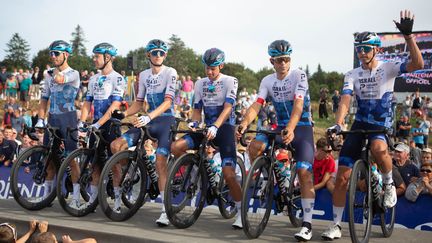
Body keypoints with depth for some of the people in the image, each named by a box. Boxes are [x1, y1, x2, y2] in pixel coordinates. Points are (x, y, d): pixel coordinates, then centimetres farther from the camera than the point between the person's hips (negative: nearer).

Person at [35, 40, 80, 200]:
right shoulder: (49, 76, 14)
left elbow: (60, 79, -27)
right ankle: (47, 192, 15)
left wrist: (55, 70, -5)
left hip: (68, 118, -6)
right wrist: (40, 119, 3)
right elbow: (44, 99, 14)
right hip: (52, 118, 6)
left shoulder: (73, 74, -5)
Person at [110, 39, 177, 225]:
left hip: (167, 121, -6)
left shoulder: (170, 73, -6)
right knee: (116, 145, -10)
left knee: (160, 161, -21)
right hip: (149, 121, 6)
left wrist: (148, 117, -30)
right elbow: (138, 103, 14)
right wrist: (123, 114, -4)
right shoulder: (143, 75, 12)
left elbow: (168, 102, -17)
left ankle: (165, 210, -20)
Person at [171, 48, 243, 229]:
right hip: (207, 128, 5)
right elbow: (197, 110, 11)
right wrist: (193, 123, -12)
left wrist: (215, 127, -32)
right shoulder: (200, 83, 11)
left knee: (228, 174, -16)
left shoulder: (230, 81, -4)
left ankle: (241, 211, 3)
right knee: (176, 147, -20)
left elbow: (227, 108, -17)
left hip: (225, 128, -5)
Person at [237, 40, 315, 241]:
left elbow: (298, 105, -26)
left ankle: (307, 224, -13)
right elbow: (256, 105, -10)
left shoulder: (299, 76, -12)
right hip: (280, 126, 4)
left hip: (302, 128, -4)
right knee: (254, 146, -25)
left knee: (304, 172, -17)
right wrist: (244, 124, -29)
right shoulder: (267, 81, 2)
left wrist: (291, 129, -42)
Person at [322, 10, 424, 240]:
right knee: (342, 177, -4)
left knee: (378, 149, -41)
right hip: (359, 125, 3)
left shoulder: (388, 68, -6)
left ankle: (388, 184, -9)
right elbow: (345, 100, -12)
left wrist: (408, 35, -32)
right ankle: (336, 225, 8)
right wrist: (338, 123, -32)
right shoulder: (352, 75, 2)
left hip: (382, 125, -3)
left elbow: (417, 64, -21)